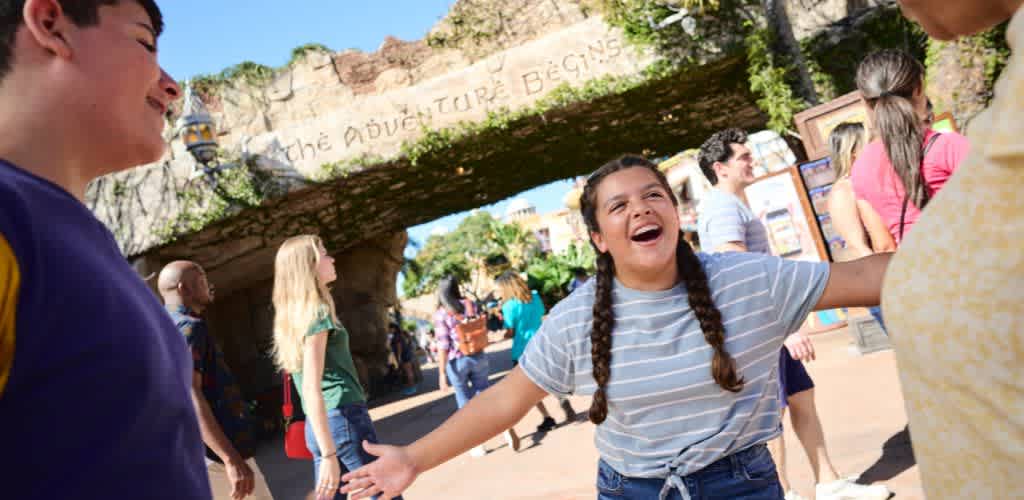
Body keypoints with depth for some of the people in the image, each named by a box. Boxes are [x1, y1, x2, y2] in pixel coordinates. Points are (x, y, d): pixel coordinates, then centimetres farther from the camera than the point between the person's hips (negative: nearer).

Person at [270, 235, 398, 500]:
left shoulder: (295, 313, 13)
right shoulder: (316, 311, -13)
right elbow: (312, 389, -19)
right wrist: (329, 455, -21)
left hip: (321, 424, 8)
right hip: (343, 417, -8)